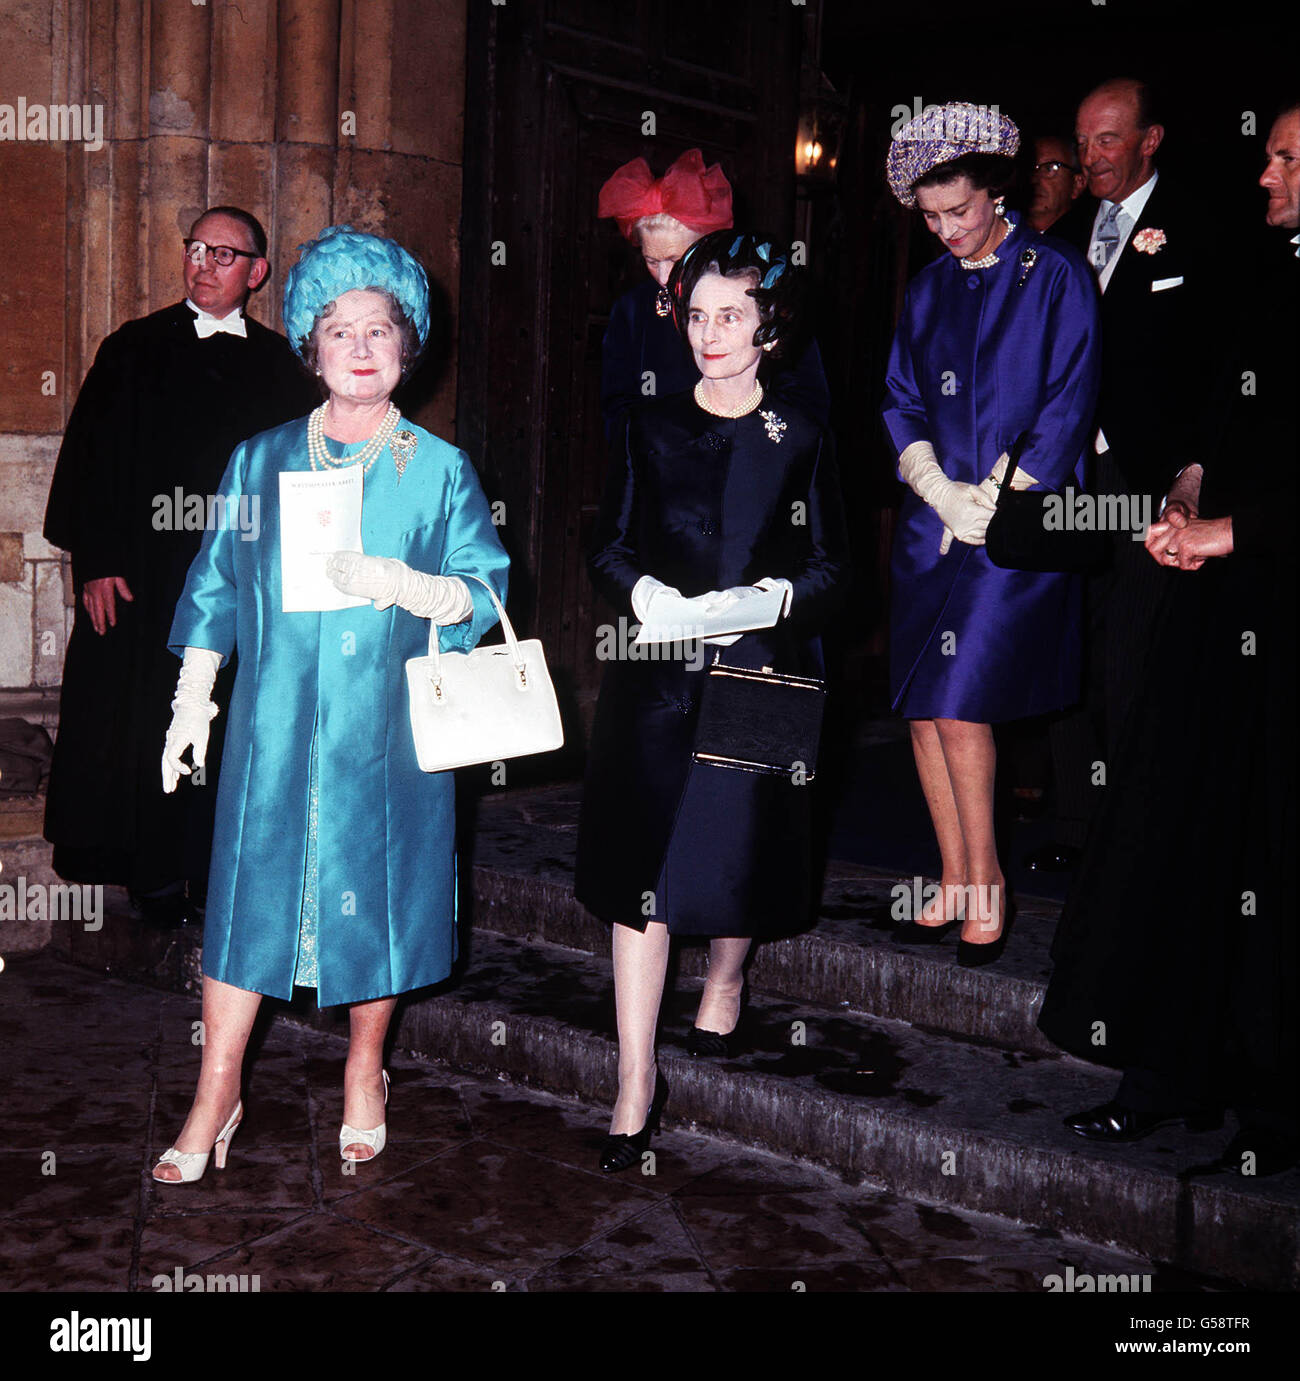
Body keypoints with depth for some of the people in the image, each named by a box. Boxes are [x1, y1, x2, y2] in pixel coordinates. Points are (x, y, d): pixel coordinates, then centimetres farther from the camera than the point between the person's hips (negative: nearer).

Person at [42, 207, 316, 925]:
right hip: (150, 575, -2)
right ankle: (157, 876, 12)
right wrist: (95, 562, -9)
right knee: (149, 724, 1)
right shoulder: (134, 350, 5)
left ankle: (214, 876, 15)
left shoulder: (277, 363, 11)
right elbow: (93, 456, 0)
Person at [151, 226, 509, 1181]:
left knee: (378, 890, 7)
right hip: (275, 725, 1)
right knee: (250, 887, 2)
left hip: (388, 727, -1)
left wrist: (407, 586, -20)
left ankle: (365, 1074, 28)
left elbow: (486, 593, -1)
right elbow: (215, 589, 11)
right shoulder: (260, 462, 9)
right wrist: (191, 704, 6)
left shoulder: (440, 470, 4)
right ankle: (217, 1097, 14)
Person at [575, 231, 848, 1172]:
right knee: (642, 866, -4)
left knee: (742, 847, 8)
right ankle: (637, 1080, 2)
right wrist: (644, 591, -14)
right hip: (655, 678, 0)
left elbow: (833, 568, 3)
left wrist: (768, 594, -15)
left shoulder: (800, 441, 5)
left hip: (759, 677, 0)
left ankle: (726, 981, 41)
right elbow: (609, 549, 7)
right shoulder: (650, 430, 8)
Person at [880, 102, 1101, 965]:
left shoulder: (1056, 277, 0)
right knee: (923, 708, 2)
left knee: (959, 705, -11)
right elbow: (903, 404, 12)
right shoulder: (929, 288, 15)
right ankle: (956, 881, 14)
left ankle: (985, 880, 6)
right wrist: (941, 491, -5)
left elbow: (1067, 407, -5)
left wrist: (996, 502, -10)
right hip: (933, 519, 5)